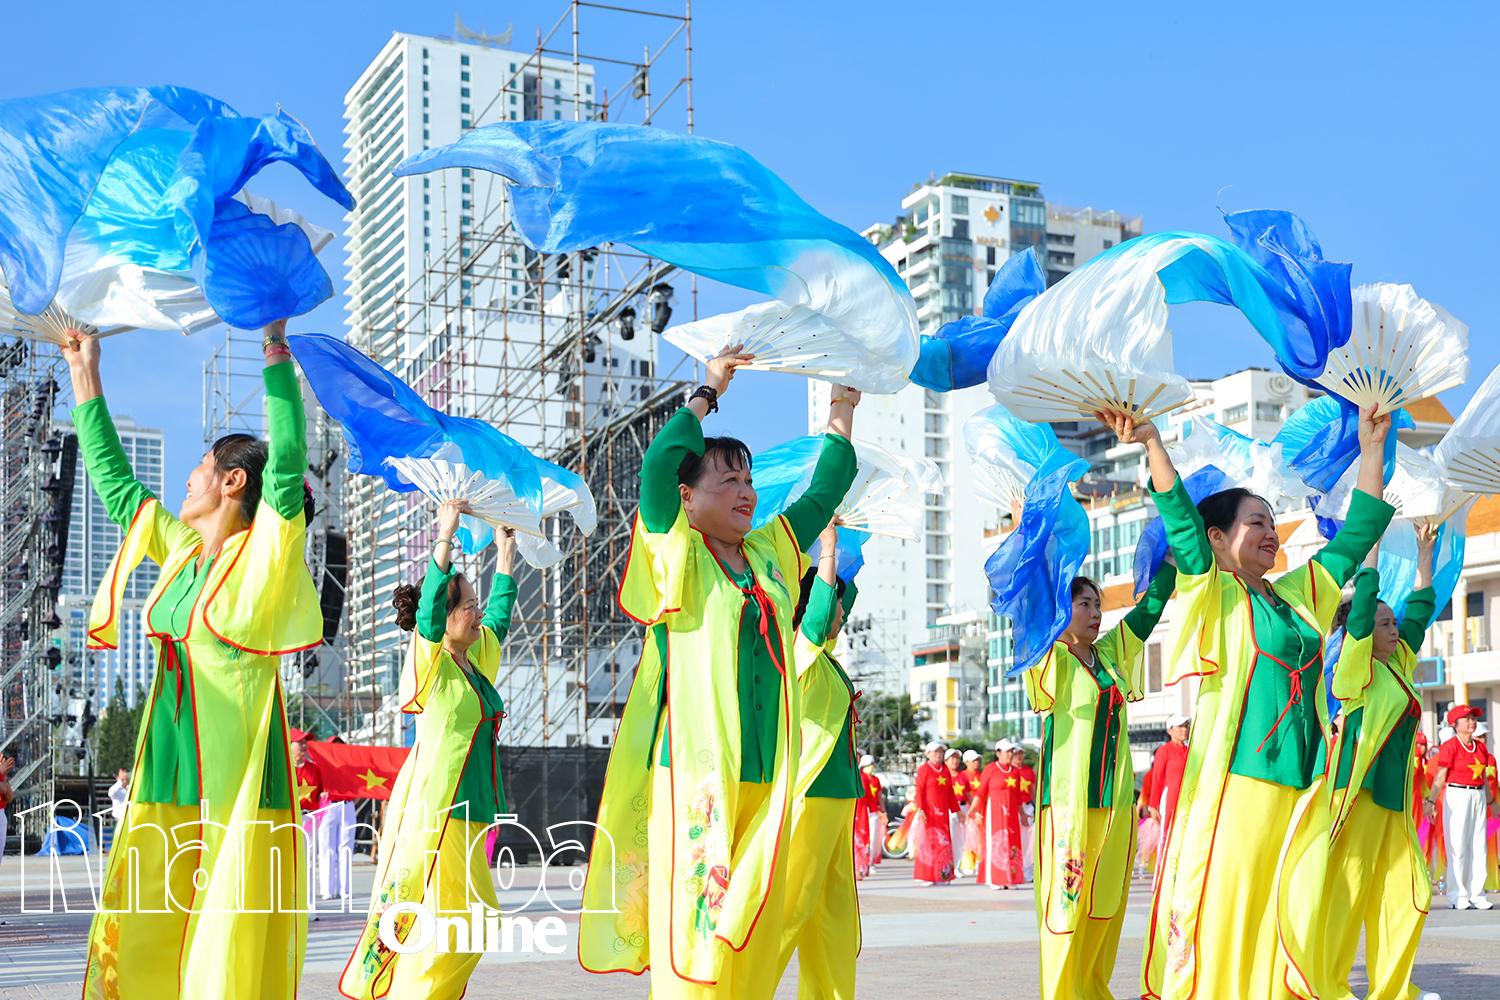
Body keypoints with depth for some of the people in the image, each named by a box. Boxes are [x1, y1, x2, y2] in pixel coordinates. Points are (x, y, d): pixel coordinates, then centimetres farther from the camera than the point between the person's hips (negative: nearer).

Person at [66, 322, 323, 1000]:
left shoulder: (265, 555, -5)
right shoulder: (179, 548, 13)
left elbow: (287, 464, -19)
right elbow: (115, 482, 24)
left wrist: (275, 349, -22)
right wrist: (85, 377, 26)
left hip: (238, 782, -7)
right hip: (166, 776, 7)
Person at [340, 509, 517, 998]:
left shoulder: (478, 658, 13)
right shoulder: (429, 662, -8)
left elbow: (500, 613, 27)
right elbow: (429, 607, -23)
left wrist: (506, 549, 28)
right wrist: (446, 535, -27)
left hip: (466, 810, 8)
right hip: (434, 811, -8)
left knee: (474, 919, 8)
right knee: (449, 925, -9)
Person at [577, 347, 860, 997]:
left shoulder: (770, 554, 16)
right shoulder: (675, 556, 0)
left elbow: (825, 492, 25)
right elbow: (659, 462, -14)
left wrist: (842, 408, 23)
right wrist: (708, 393, -5)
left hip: (764, 779, 6)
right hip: (694, 776, -6)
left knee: (751, 941, 5)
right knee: (690, 935, -7)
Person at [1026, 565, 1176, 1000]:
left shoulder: (1112, 653, 13)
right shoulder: (1050, 660, -2)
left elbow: (1152, 604, 17)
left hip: (1116, 804, 6)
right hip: (1068, 803, -6)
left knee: (1105, 912, 8)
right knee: (1065, 907, -5)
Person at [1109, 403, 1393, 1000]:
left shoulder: (1298, 594, 18)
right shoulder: (1215, 596, 1)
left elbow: (1357, 533, 25)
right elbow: (1181, 521, -14)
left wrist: (1372, 446, 25)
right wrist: (1152, 444, -25)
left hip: (1301, 788, 6)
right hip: (1236, 786, -6)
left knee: (1295, 928, 4)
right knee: (1218, 924, -8)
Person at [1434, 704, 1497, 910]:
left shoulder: (1480, 747, 13)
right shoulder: (1450, 746, -6)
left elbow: (1485, 778, 19)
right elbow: (1440, 778, -9)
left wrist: (1491, 802, 21)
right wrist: (1431, 802, -17)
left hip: (1478, 797, 6)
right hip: (1457, 795, -6)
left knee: (1478, 846, 5)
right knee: (1457, 846, -3)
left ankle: (1477, 894, 10)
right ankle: (1458, 896, 2)